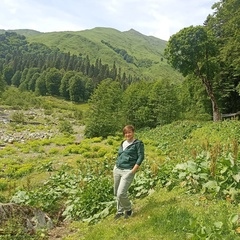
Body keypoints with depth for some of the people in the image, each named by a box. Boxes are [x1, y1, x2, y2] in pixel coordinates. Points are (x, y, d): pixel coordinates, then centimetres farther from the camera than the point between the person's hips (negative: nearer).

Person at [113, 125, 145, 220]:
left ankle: (128, 209, 15)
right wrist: (115, 167, 14)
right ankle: (120, 211, 32)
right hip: (117, 169, 7)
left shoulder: (138, 143, -4)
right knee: (117, 193, 12)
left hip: (128, 171, -7)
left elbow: (141, 157, -9)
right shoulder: (123, 143, 15)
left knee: (121, 194, -12)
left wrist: (133, 171, -15)